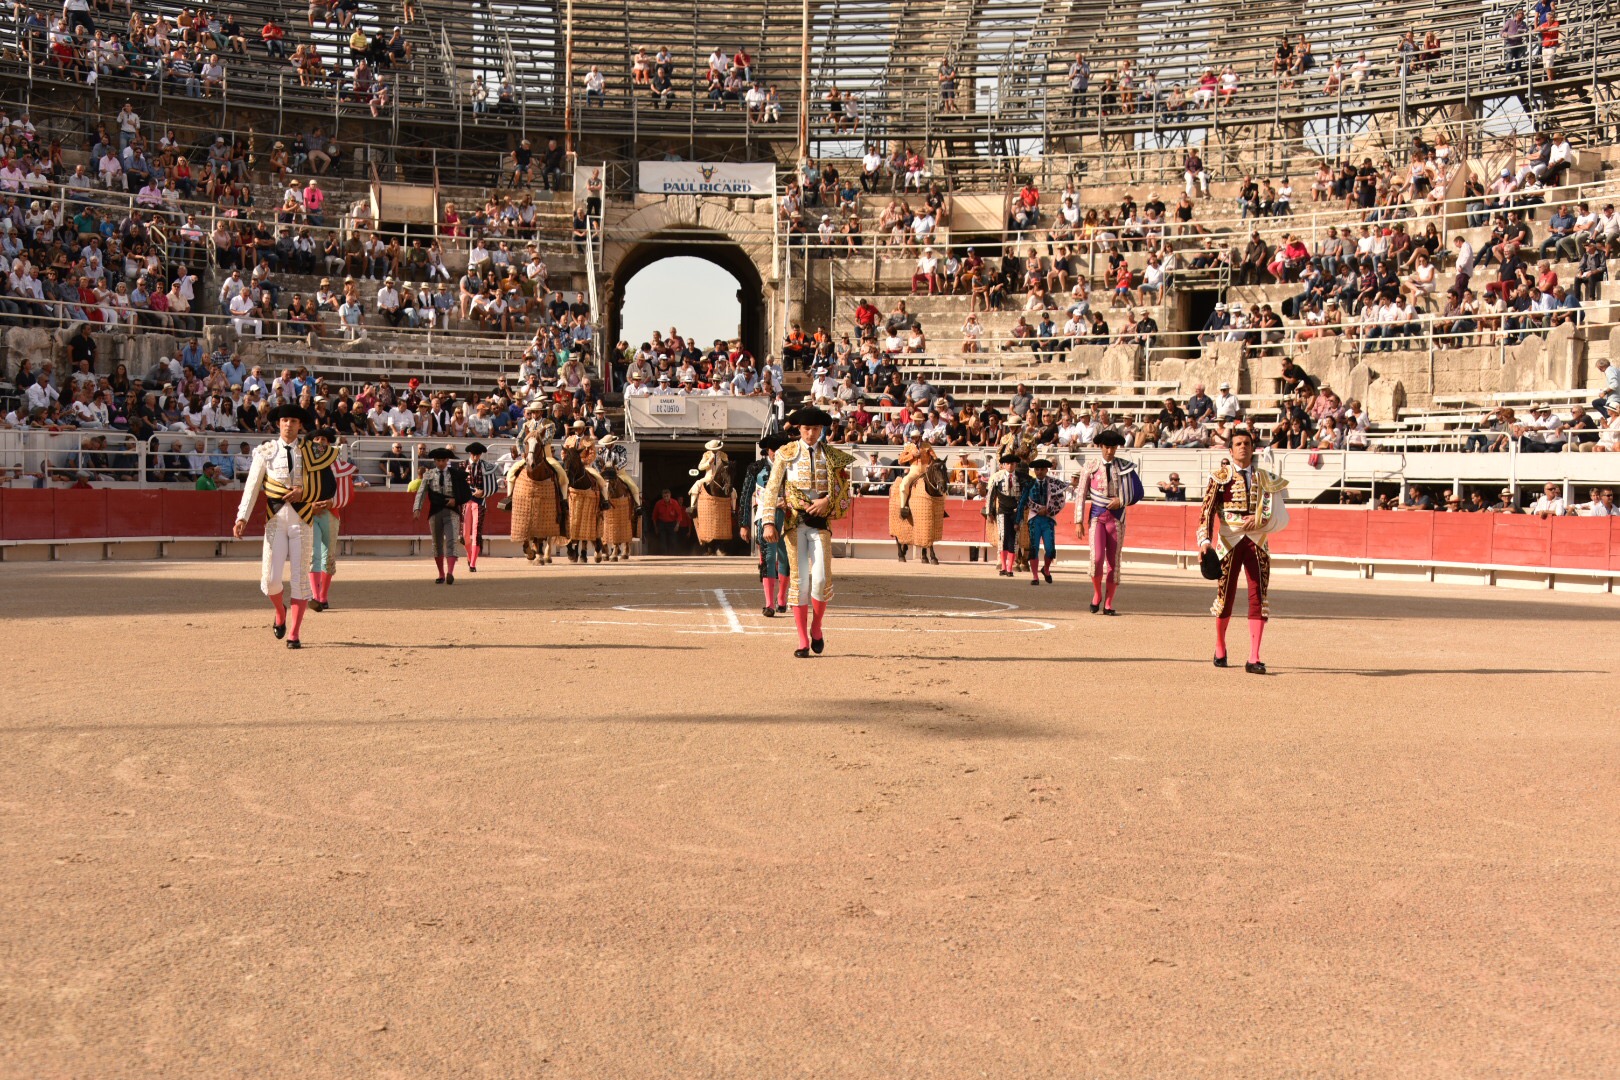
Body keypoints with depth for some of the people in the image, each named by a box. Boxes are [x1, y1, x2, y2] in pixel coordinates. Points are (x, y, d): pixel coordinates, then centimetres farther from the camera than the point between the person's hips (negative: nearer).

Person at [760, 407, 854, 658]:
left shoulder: (832, 456, 8)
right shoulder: (786, 454, 4)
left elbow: (844, 487, 9)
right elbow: (772, 489, 0)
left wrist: (827, 501, -11)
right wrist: (768, 522, -10)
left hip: (820, 522, 1)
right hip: (794, 522, -1)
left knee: (821, 579, -10)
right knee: (799, 580, -1)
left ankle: (816, 628, 16)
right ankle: (803, 641, 6)